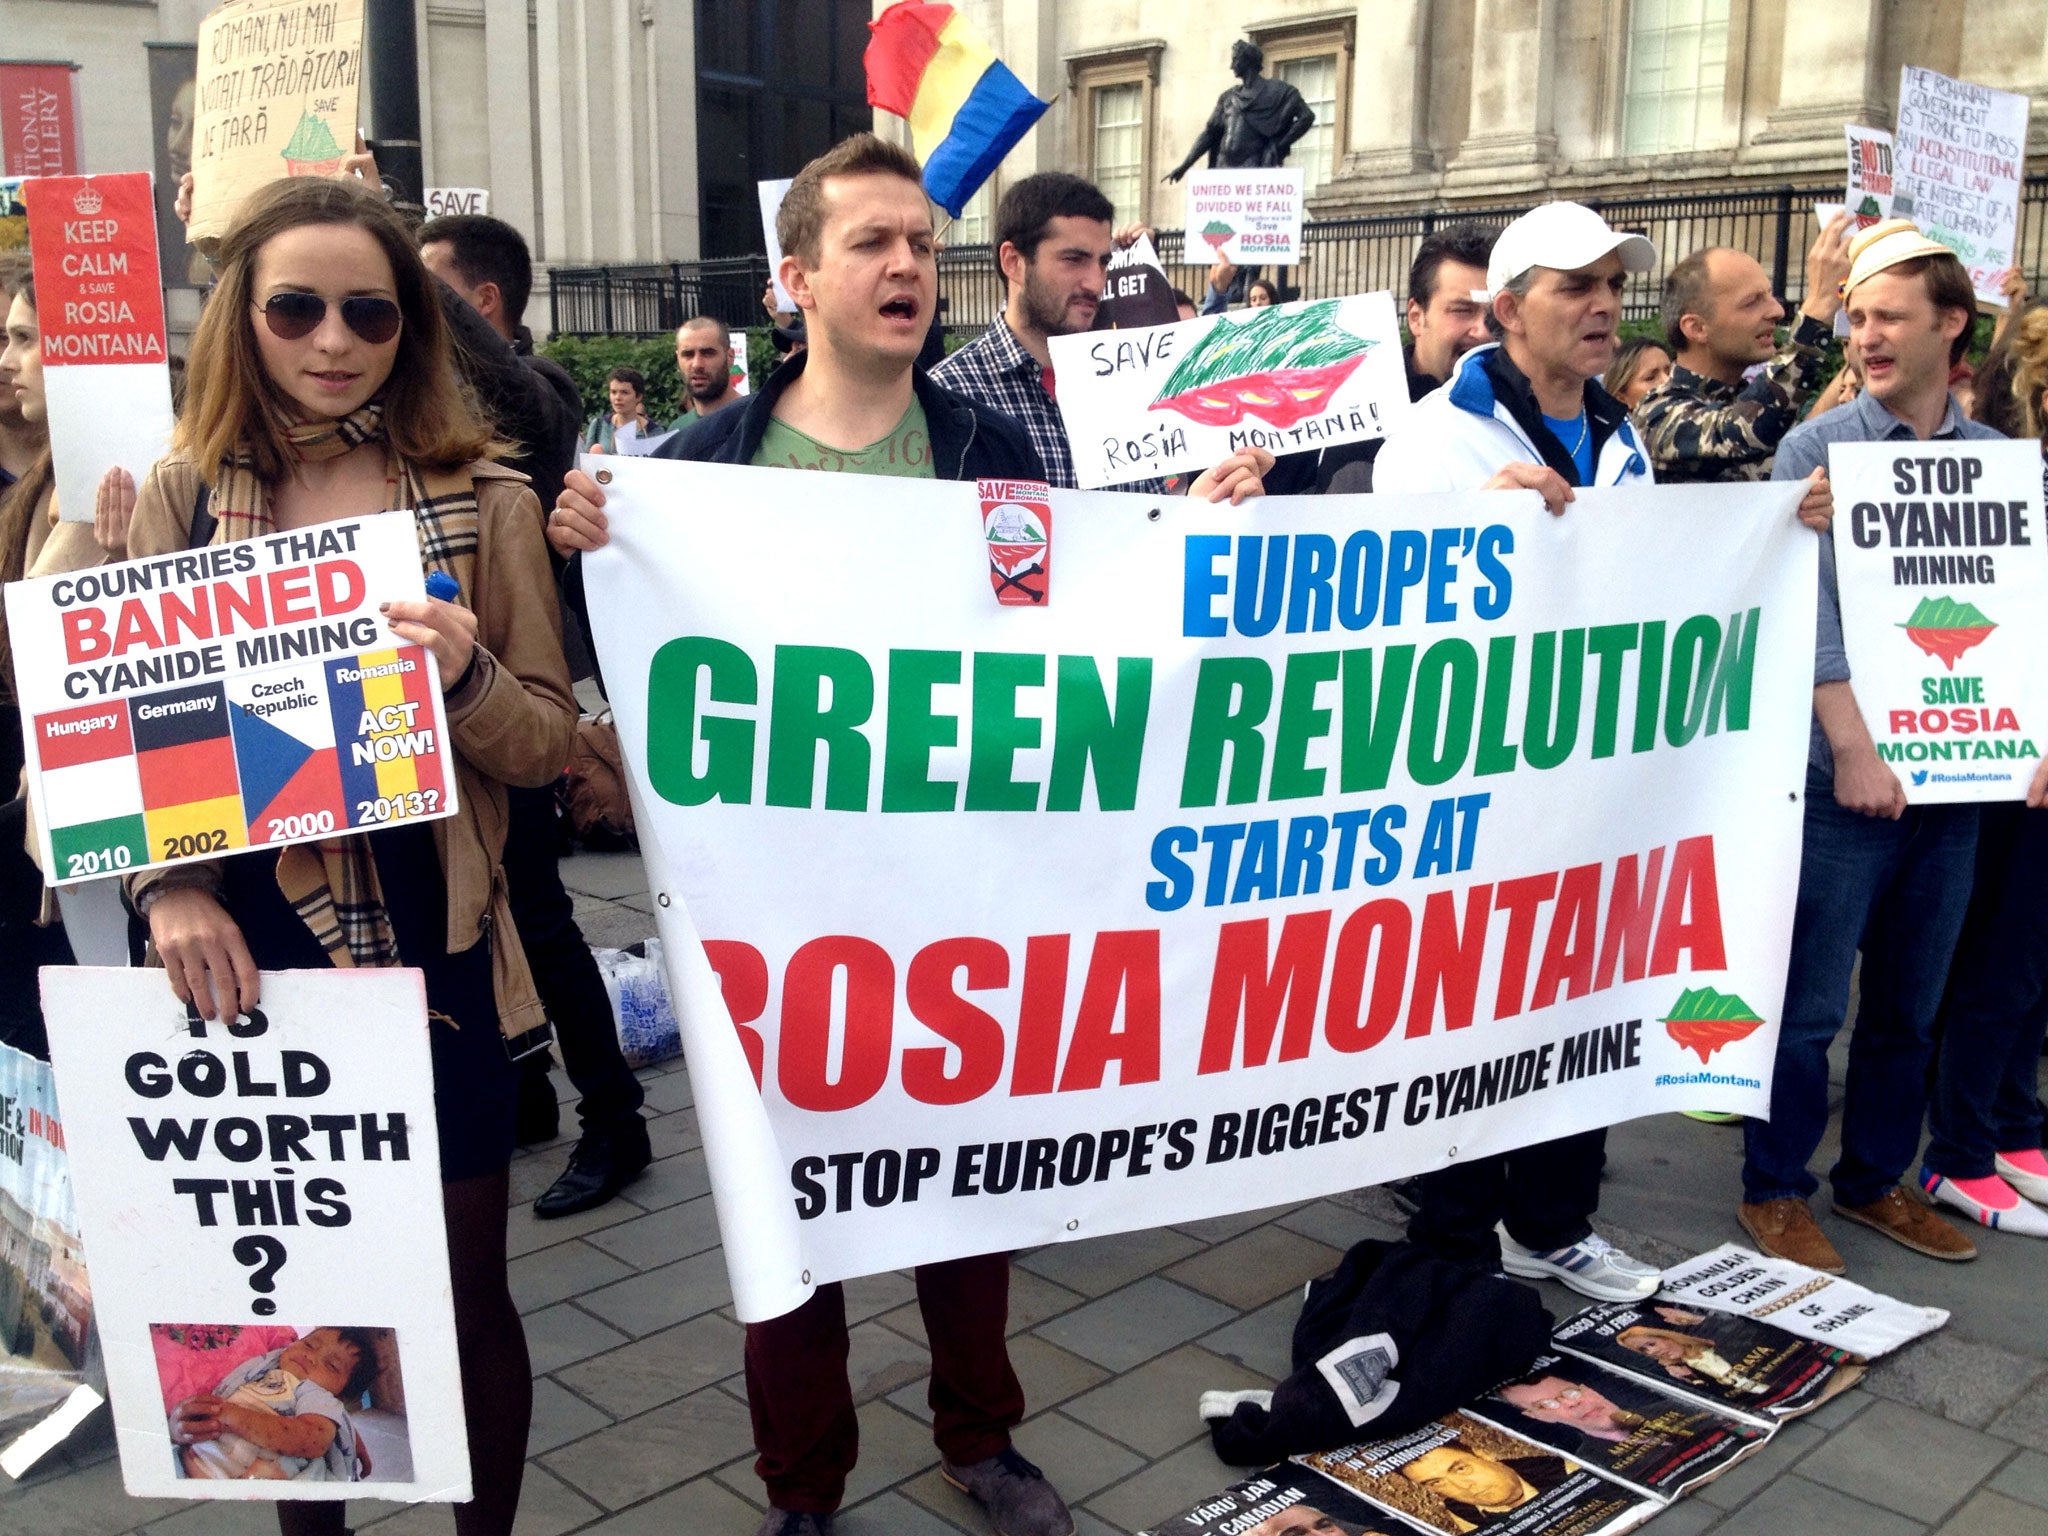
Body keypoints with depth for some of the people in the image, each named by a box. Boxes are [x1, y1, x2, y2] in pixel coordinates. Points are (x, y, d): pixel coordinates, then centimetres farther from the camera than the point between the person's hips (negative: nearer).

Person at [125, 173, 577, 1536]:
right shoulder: (184, 495, 2)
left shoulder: (485, 499, -1)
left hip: (436, 951, -1)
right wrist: (173, 890, -14)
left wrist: (463, 675, -21)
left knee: (464, 1287, 11)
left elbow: (549, 739, -1)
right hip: (251, 956, 1)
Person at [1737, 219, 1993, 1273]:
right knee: (1812, 1006, 2)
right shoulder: (1814, 451, -4)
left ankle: (1876, 1179, 31)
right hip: (1845, 779, -5)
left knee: (1910, 1005, 15)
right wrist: (1853, 748, -19)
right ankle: (1773, 1191, 17)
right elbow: (1810, 614, -12)